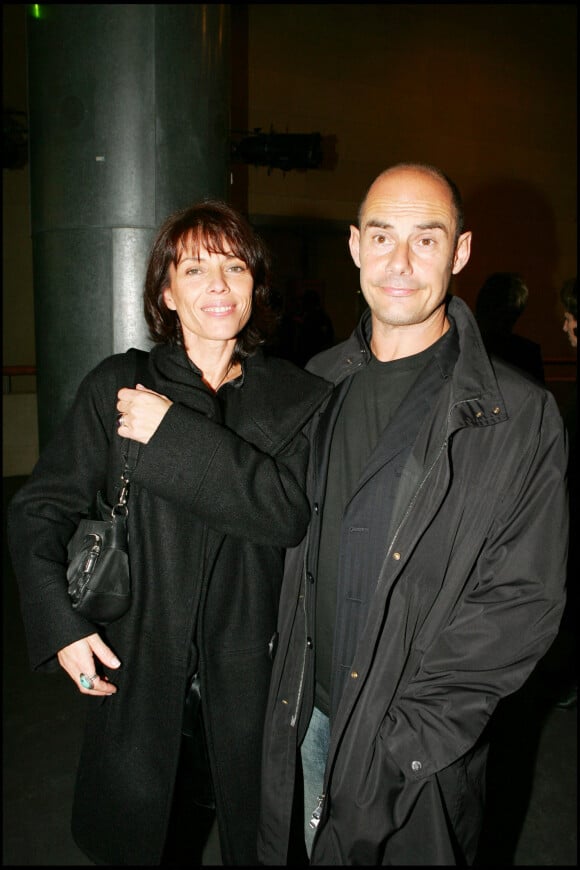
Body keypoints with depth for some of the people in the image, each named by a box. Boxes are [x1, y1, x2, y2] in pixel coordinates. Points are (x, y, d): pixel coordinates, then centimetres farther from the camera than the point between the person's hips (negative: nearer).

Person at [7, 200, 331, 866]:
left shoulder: (299, 398, -2)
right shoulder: (116, 386, -1)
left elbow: (291, 511, -18)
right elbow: (39, 509, 1)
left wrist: (175, 434, -19)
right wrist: (60, 625, -10)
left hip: (253, 682, 0)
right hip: (140, 680, 1)